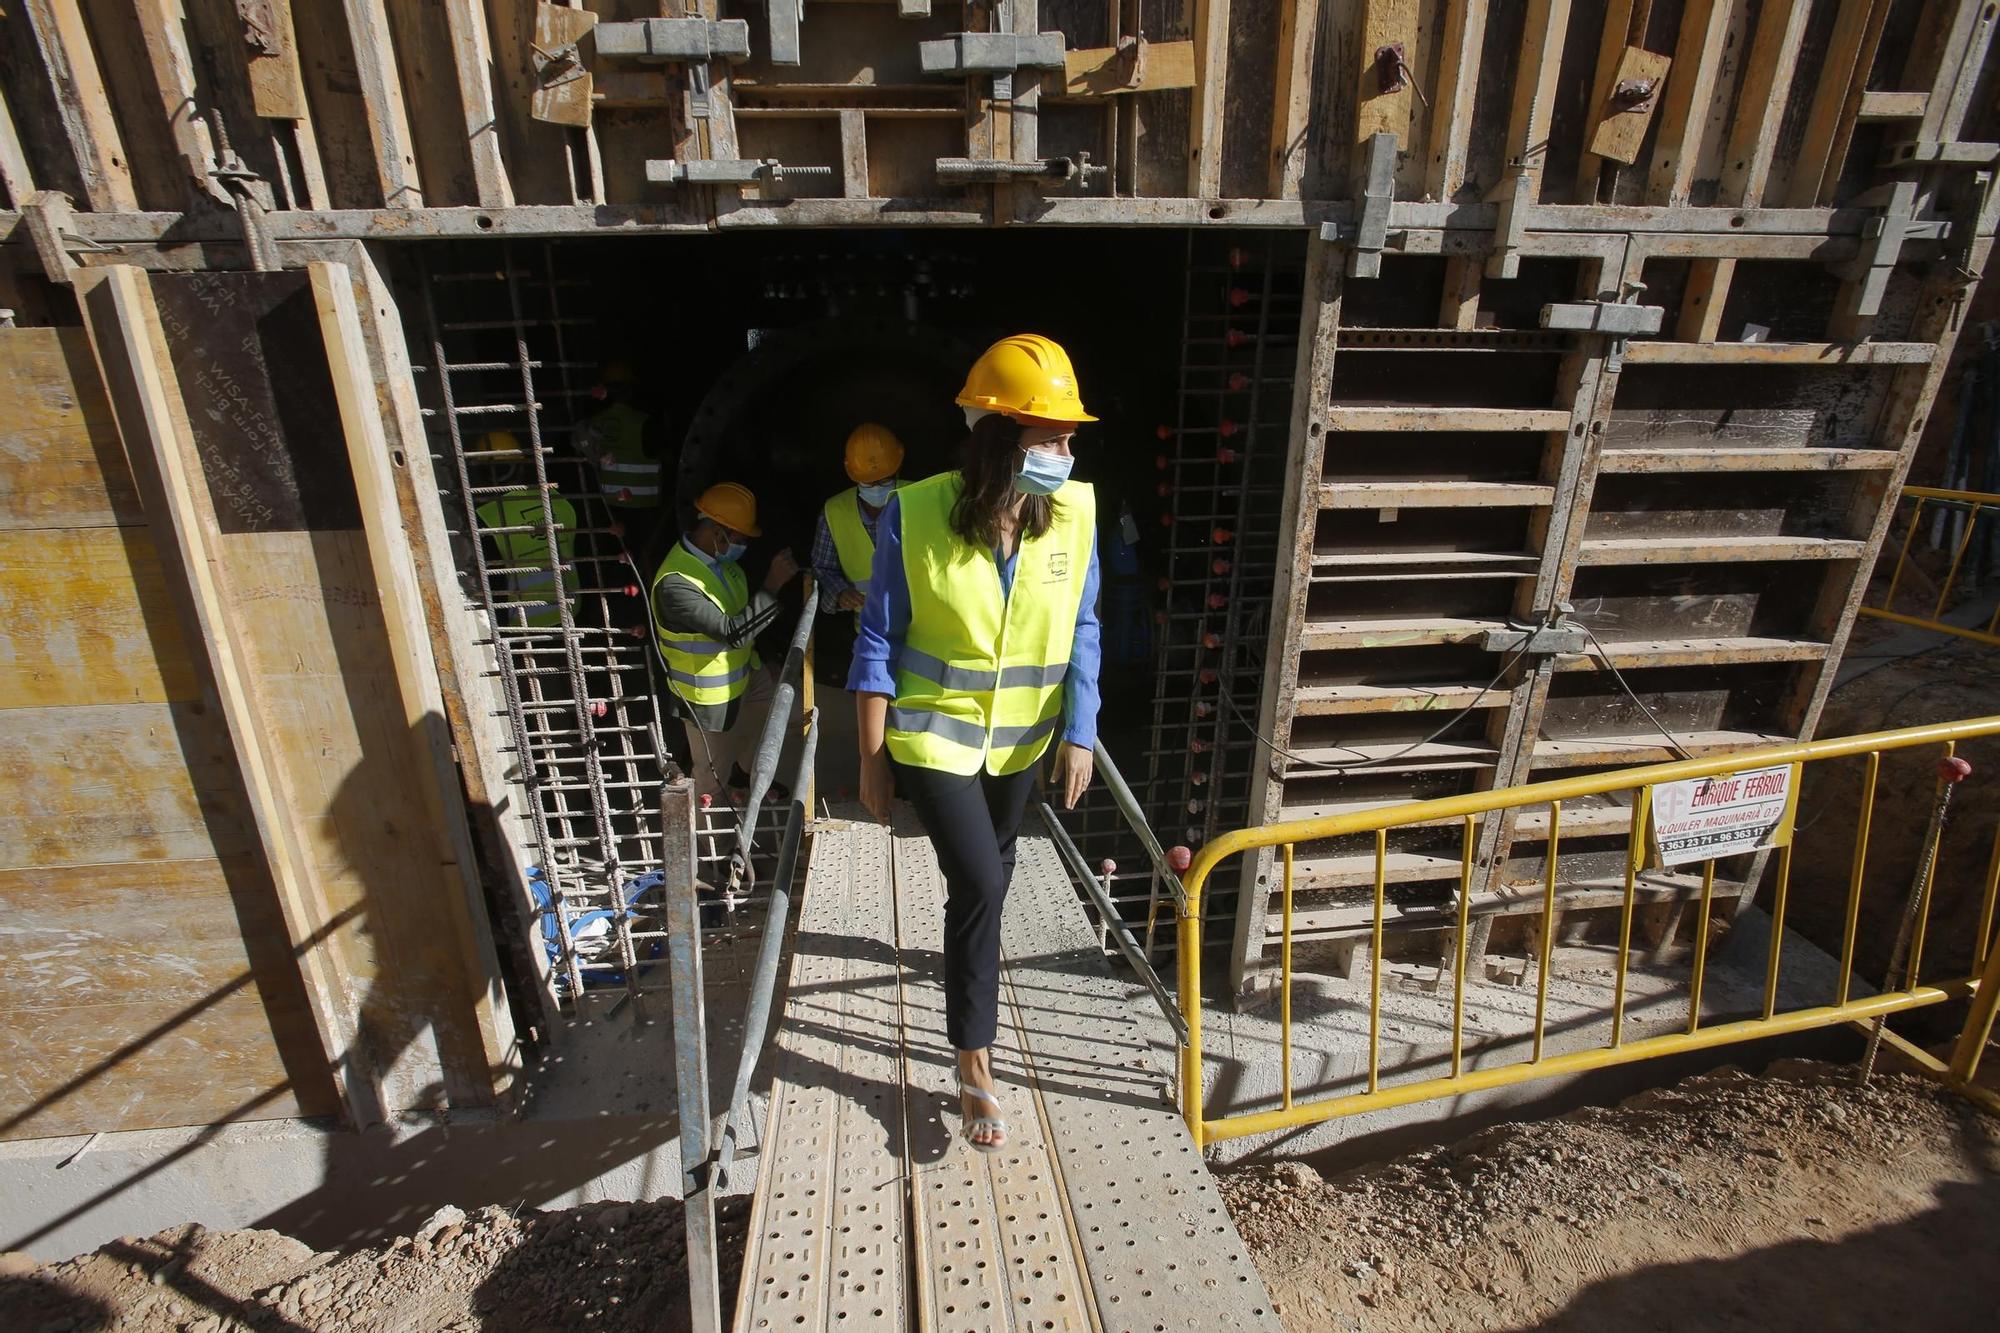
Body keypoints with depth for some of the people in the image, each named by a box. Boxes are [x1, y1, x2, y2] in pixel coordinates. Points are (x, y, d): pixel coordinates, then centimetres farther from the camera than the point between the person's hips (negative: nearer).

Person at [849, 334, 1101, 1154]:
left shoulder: (1075, 512, -13)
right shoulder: (916, 515, -21)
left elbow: (1081, 633, -3)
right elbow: (879, 643, -13)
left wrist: (1080, 734, -5)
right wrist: (872, 760, -11)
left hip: (1023, 735, 4)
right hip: (933, 732, -4)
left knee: (992, 870, 21)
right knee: (979, 881, -8)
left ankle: (970, 959, 54)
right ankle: (974, 1063, 14)